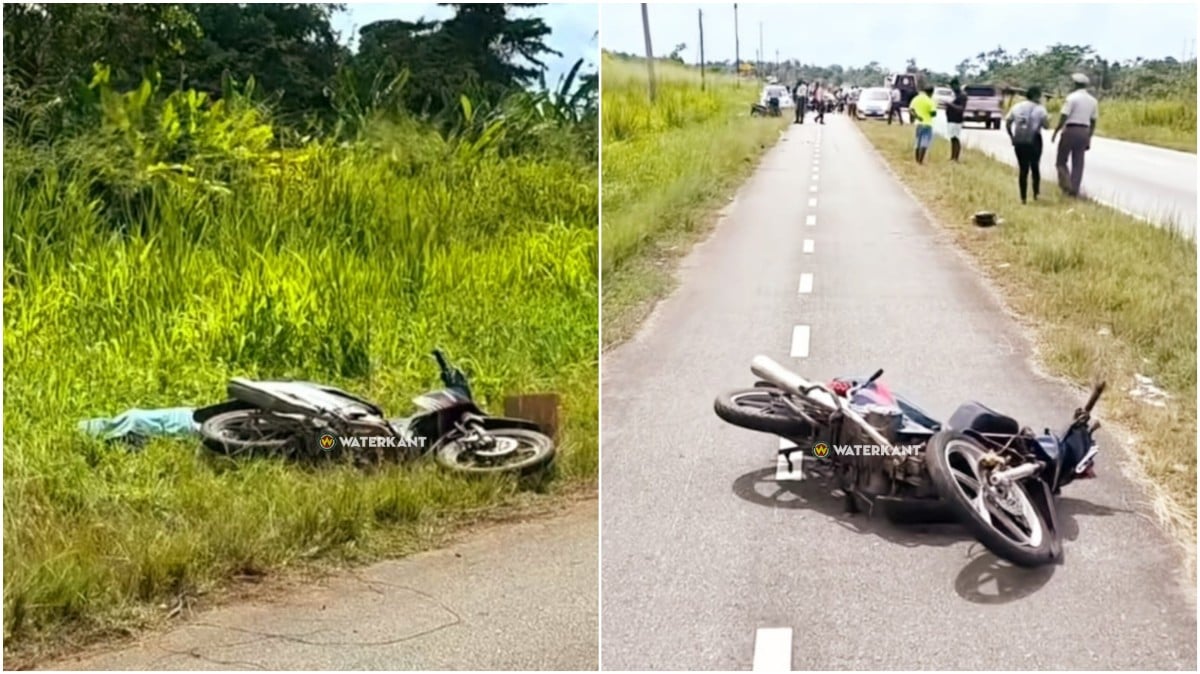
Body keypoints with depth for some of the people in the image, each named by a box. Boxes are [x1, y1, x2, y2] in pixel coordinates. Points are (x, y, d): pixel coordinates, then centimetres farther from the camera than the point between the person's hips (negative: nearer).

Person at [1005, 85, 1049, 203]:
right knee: (1035, 167, 15)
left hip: (1019, 141, 3)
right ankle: (1036, 195, 12)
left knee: (1023, 168, 5)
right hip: (1034, 141, -3)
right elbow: (1046, 125, -4)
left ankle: (1023, 198, 3)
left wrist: (1011, 136, 12)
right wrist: (1048, 118, 15)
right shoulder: (1040, 109, -3)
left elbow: (1007, 123, 7)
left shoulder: (1016, 107, 9)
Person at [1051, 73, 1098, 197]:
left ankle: (1066, 185, -11)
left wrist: (1055, 132, -5)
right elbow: (1093, 122, 12)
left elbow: (1063, 117, -13)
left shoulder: (1072, 97, -9)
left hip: (1070, 131, -5)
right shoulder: (1092, 100, 10)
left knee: (1061, 161, 5)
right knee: (1078, 163, 8)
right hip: (1084, 133, 5)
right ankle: (1074, 190, 6)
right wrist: (1089, 138, 18)